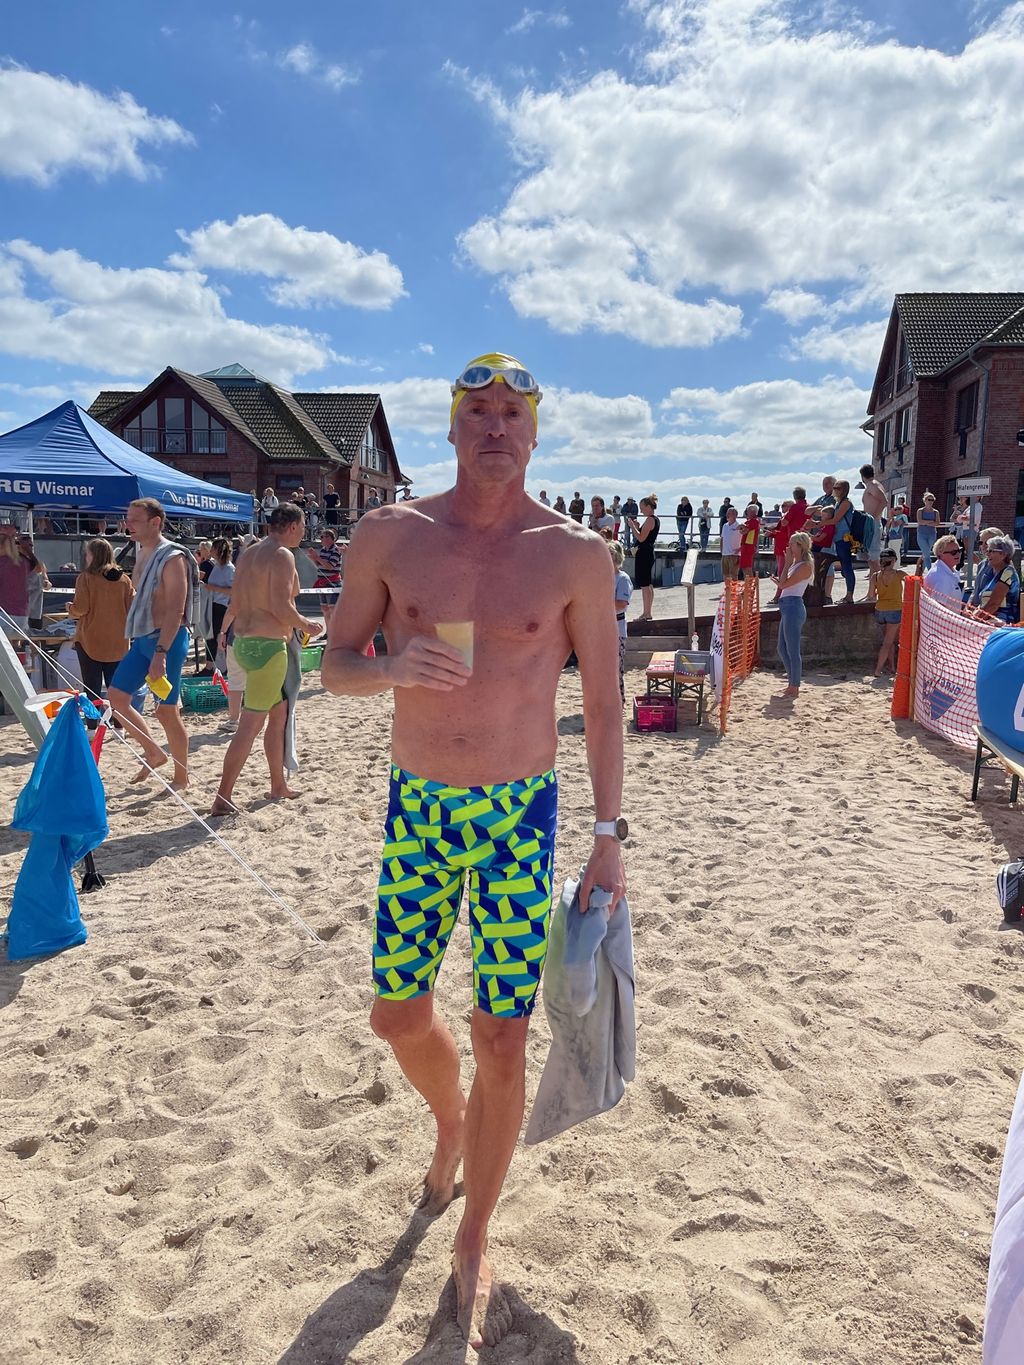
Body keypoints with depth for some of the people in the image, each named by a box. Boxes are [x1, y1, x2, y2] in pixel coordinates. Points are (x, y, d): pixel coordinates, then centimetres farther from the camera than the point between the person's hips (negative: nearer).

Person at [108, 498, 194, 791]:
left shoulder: (172, 559, -15)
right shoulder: (141, 555, 13)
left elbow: (176, 611, -21)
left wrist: (161, 652, -28)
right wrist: (137, 640, 18)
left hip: (167, 640, -9)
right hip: (141, 638, 9)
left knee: (165, 710, -2)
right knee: (115, 696, 8)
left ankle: (181, 777, 13)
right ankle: (154, 752, 21)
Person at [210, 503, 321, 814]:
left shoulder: (249, 553, 14)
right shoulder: (282, 555, -12)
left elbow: (235, 605, 16)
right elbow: (281, 608, -21)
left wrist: (226, 629, 33)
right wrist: (306, 626, -5)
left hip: (244, 642, 10)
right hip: (267, 645, -10)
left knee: (279, 713, 20)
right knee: (250, 725, -6)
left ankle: (278, 786, 29)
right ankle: (222, 799, -4)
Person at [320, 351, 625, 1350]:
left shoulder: (575, 554, -5)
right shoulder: (389, 537, -1)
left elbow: (602, 702, 0)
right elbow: (335, 663, 5)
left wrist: (607, 838, -2)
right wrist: (392, 667, -18)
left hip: (518, 817, -2)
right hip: (417, 809, 2)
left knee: (502, 1045, 4)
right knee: (398, 1014, 13)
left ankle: (472, 1248, 31)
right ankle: (451, 1121, 50)